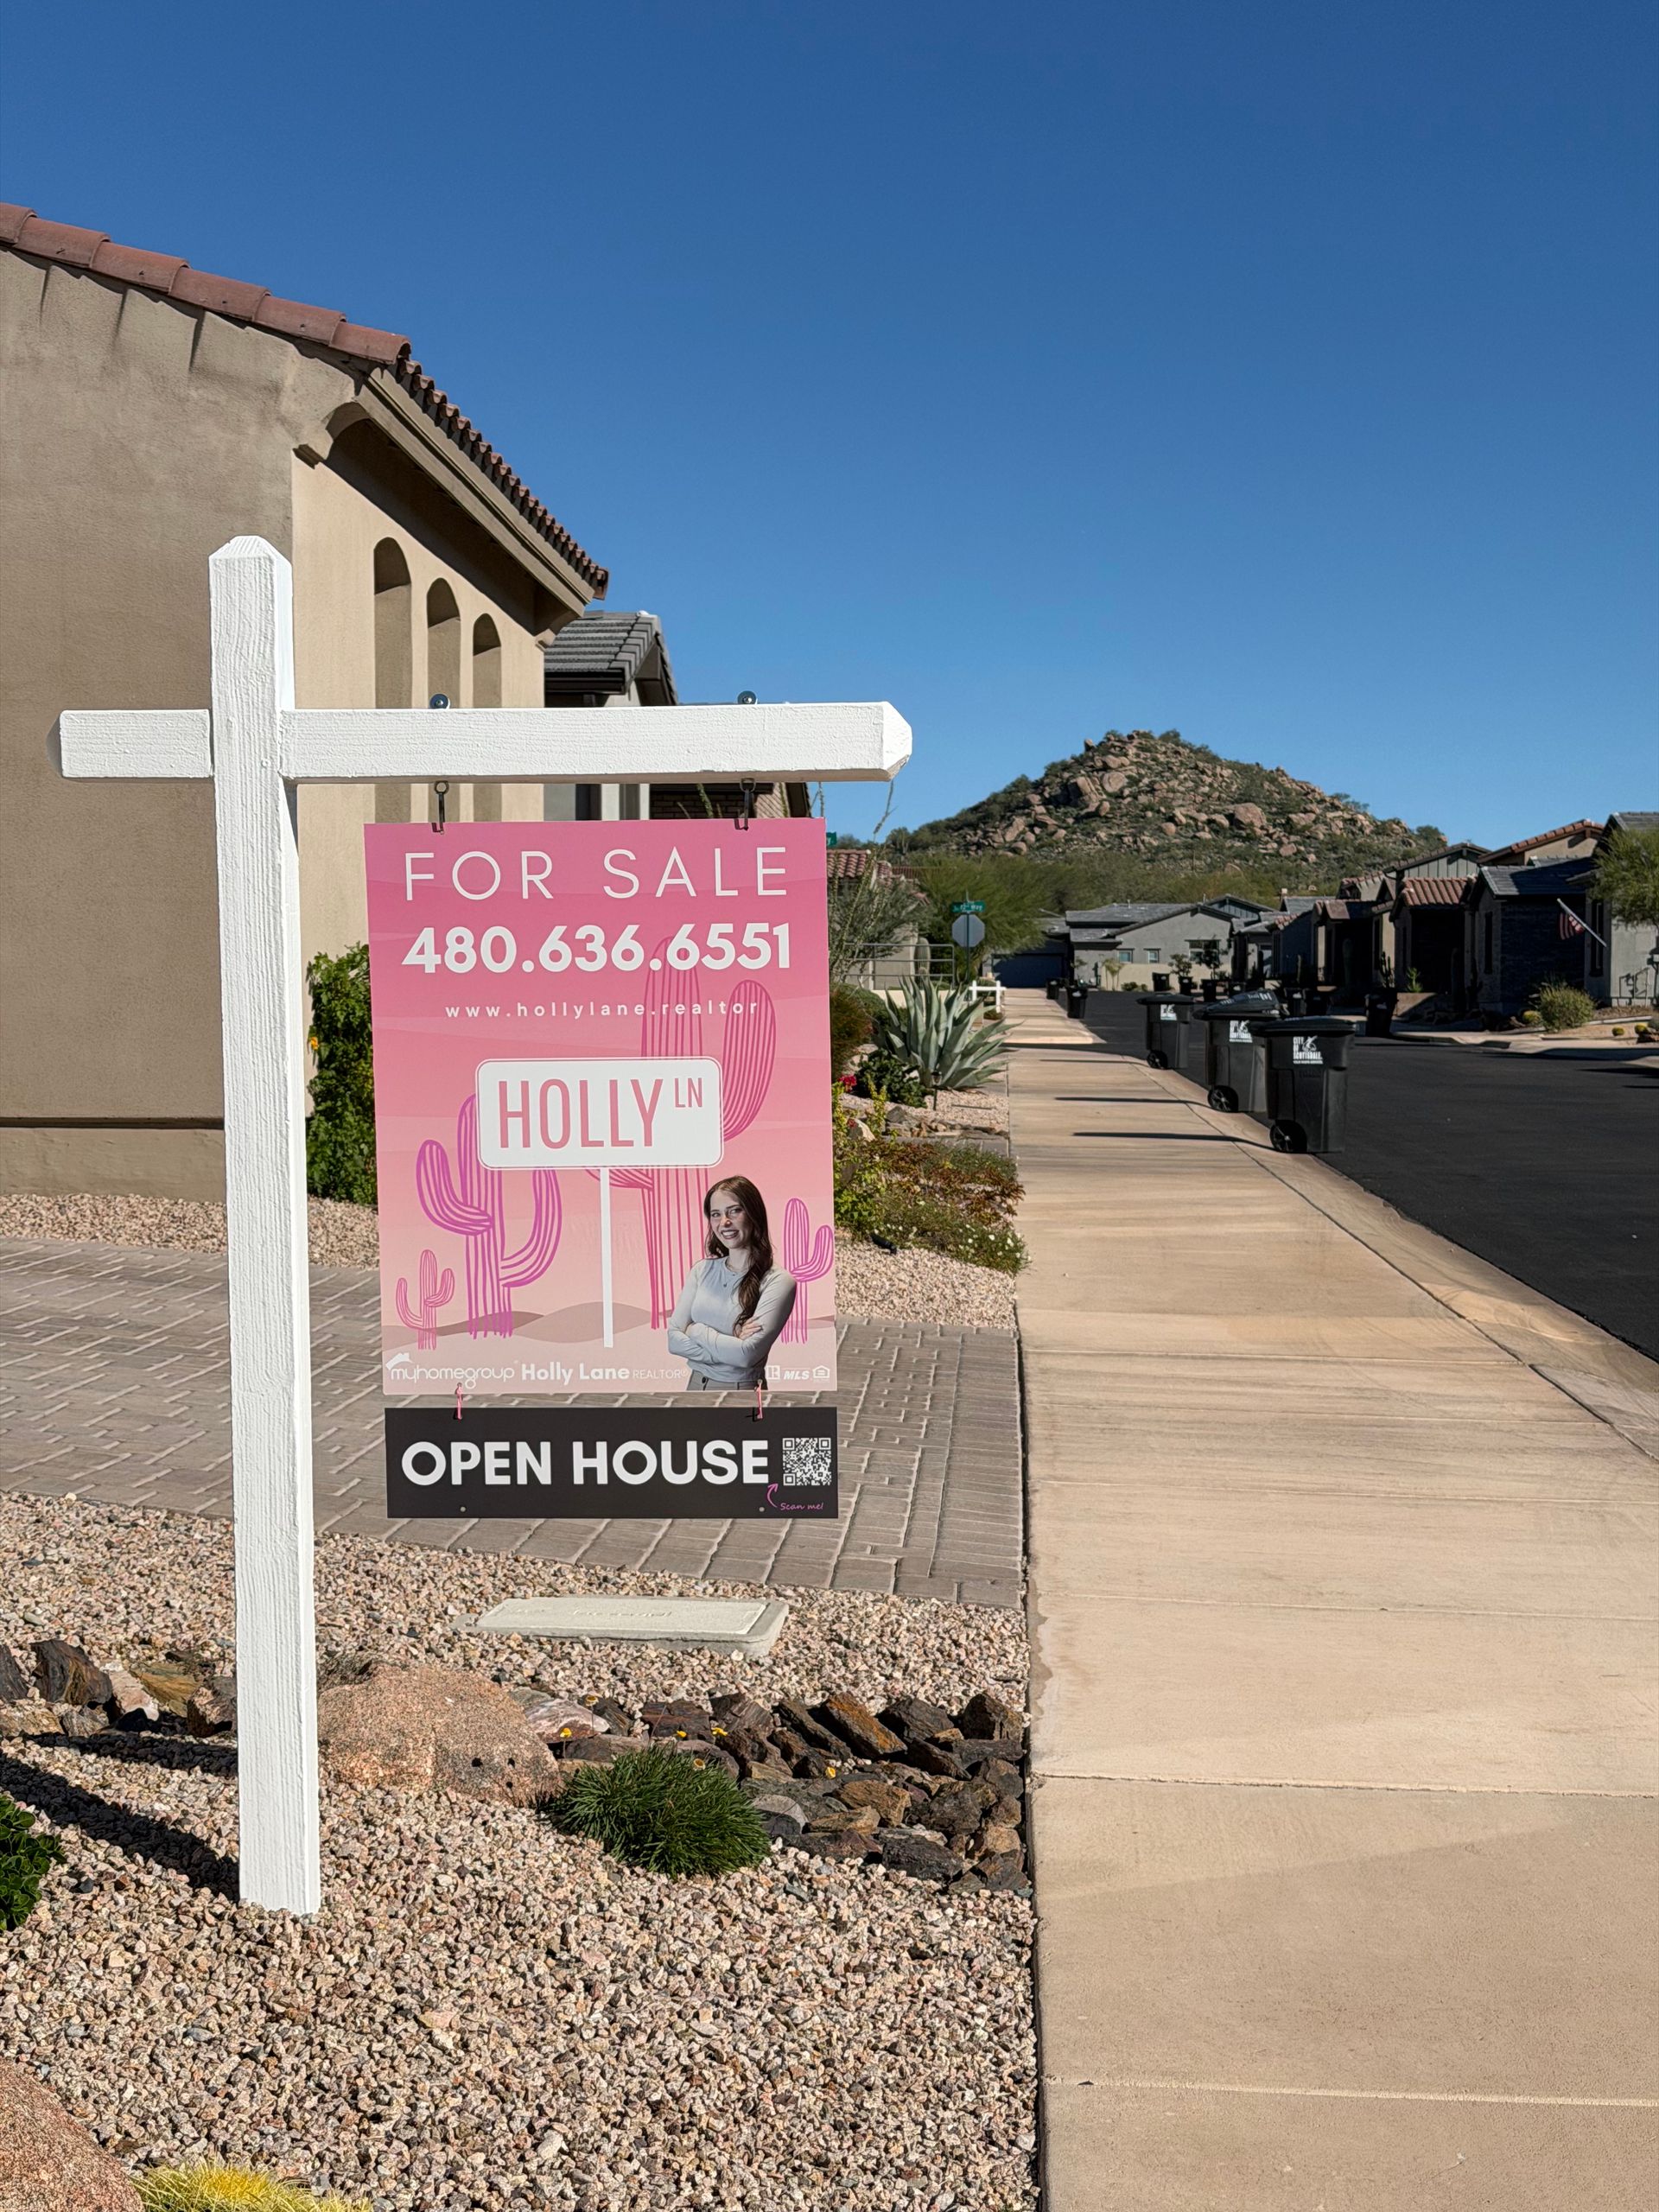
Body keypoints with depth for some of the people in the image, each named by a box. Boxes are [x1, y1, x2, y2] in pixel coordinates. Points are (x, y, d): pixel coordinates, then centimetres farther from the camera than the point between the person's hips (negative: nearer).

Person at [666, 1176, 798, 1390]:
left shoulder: (777, 1280, -14)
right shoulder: (702, 1270, 1)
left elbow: (748, 1355, -22)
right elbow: (674, 1340, -5)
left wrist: (696, 1330, -10)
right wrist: (730, 1346, -17)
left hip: (741, 1390, -4)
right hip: (696, 1384, 4)